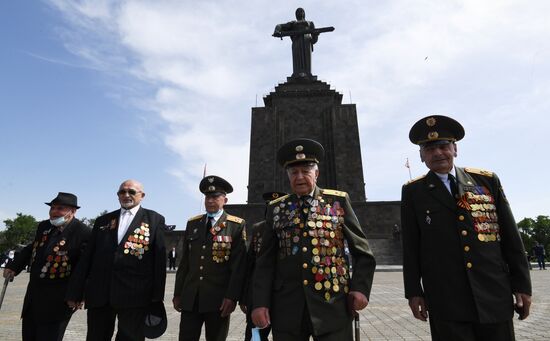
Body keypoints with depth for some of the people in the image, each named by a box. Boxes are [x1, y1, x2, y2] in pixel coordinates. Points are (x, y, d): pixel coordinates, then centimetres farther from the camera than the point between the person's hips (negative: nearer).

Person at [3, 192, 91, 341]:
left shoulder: (83, 233, -22)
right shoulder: (44, 226, 3)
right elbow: (32, 249, 20)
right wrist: (14, 266, 14)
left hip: (56, 300, -8)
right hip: (33, 294, 8)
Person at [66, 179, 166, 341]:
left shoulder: (155, 219, 3)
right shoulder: (103, 220, 15)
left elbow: (159, 259, -1)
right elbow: (87, 257, 13)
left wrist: (157, 296, -6)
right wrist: (76, 291, 9)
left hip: (134, 294, -3)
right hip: (99, 293, 4)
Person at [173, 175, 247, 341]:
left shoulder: (237, 225, -3)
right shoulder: (192, 223, 10)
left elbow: (239, 265, -8)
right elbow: (184, 262, 11)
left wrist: (232, 297, -13)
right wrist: (178, 293, 10)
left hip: (218, 299, -3)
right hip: (190, 298, 3)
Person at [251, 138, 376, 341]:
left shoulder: (339, 201, 4)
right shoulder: (276, 209, 7)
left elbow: (362, 252, 5)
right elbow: (265, 261, 5)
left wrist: (360, 288, -6)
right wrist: (260, 302, -3)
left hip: (332, 304, -1)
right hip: (287, 307, 1)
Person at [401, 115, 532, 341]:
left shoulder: (488, 180, 7)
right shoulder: (413, 192, 1)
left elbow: (511, 237, 8)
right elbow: (410, 246, 1)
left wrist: (522, 285, 6)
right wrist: (414, 291, 0)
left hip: (494, 294, 2)